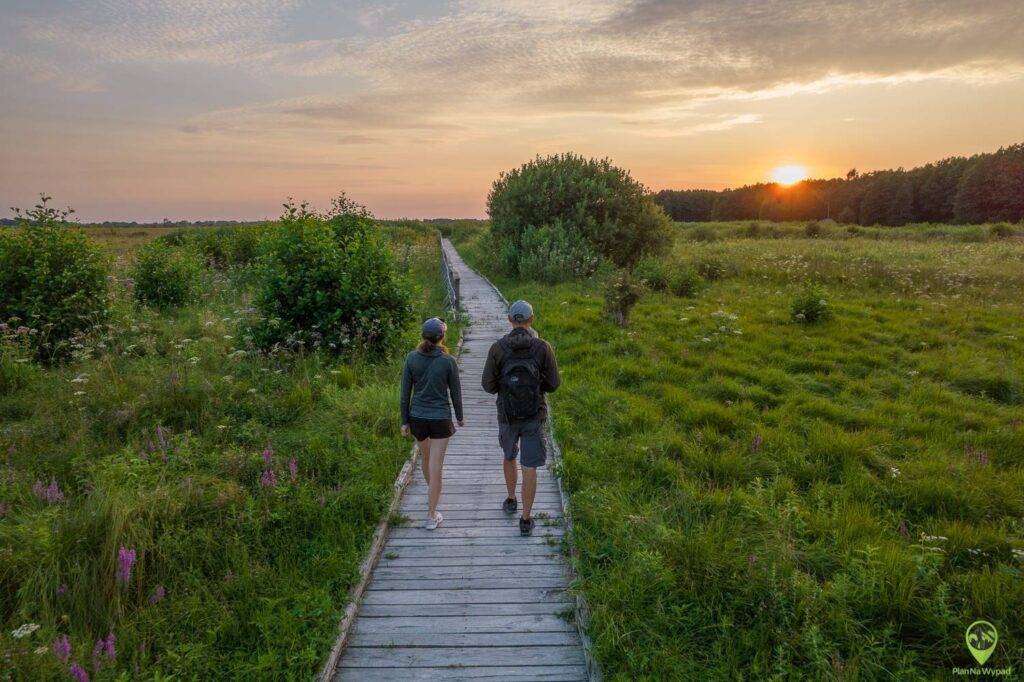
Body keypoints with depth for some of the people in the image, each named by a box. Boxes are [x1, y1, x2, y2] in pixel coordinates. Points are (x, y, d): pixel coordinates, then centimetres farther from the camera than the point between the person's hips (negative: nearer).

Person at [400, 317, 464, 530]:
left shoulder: (412, 358, -8)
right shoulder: (448, 361, -13)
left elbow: (405, 392, -5)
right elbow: (455, 392, -4)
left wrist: (404, 421, 5)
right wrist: (460, 417, 12)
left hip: (417, 418, 3)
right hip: (440, 419, -3)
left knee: (425, 456, 28)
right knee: (435, 467, 2)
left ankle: (431, 490, 54)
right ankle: (431, 516, 8)